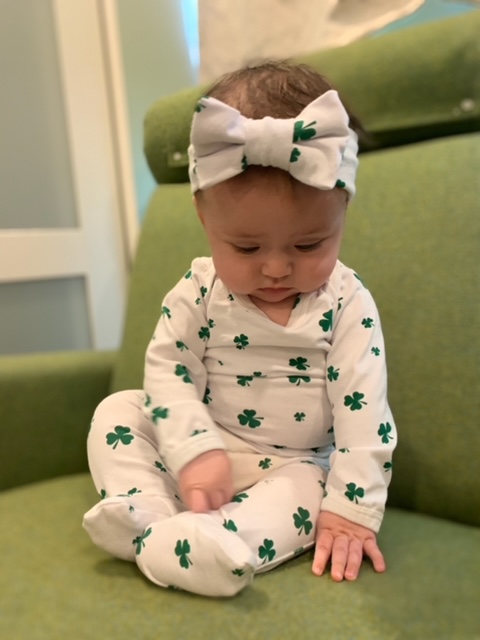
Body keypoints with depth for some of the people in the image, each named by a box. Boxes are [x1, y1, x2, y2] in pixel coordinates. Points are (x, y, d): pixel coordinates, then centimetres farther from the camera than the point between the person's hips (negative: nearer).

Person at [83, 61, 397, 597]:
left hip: (292, 467, -1)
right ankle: (146, 511, -28)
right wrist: (195, 450, -26)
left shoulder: (345, 304, -15)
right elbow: (167, 370, -12)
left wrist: (351, 510, -22)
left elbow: (362, 410, -17)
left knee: (307, 490, -31)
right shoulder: (199, 291, -11)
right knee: (118, 411, -10)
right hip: (200, 449, 2)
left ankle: (191, 542, -44)